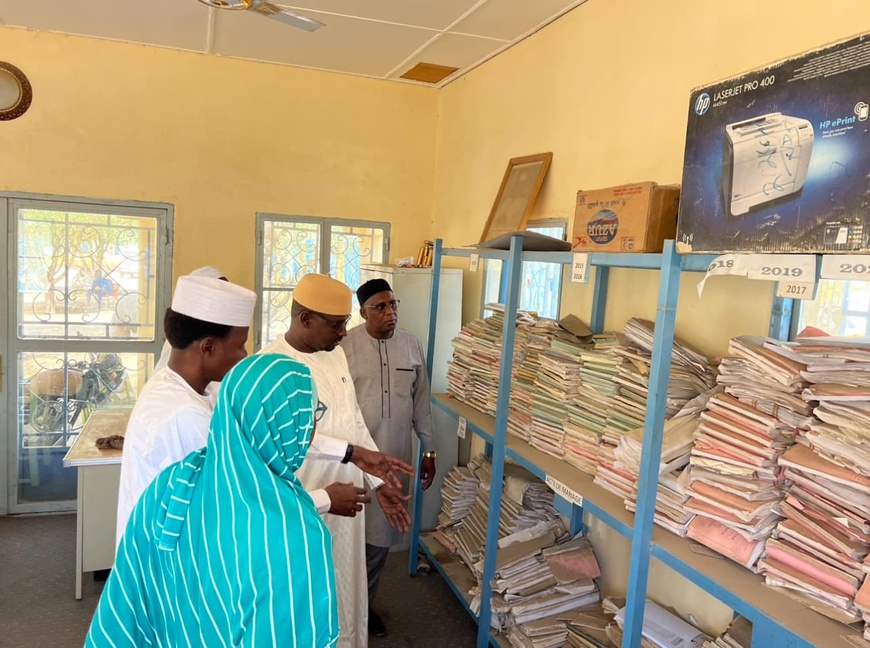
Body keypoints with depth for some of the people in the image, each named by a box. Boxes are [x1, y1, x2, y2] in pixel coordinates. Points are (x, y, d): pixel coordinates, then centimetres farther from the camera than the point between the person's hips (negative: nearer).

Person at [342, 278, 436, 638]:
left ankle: (365, 601, 34)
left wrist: (428, 450, 9)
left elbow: (421, 401, 8)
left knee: (381, 533, 14)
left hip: (394, 455, 3)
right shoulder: (345, 346, -10)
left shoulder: (412, 345, 1)